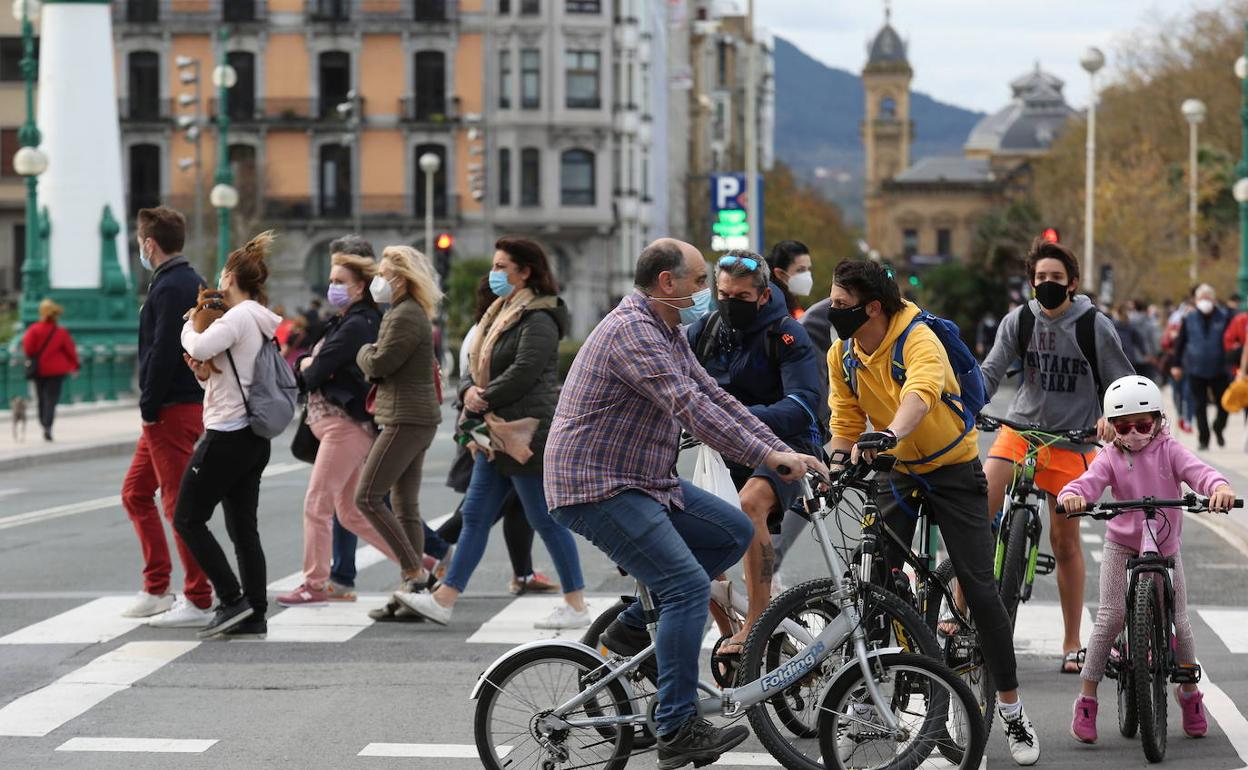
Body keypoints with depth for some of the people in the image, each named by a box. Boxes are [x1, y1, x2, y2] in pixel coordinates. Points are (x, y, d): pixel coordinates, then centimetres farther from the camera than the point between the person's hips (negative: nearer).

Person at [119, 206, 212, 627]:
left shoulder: (170, 288, -16)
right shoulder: (191, 282, 15)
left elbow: (163, 353, -22)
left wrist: (149, 408, -15)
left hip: (172, 412, -10)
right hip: (184, 406, 10)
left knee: (180, 505, -6)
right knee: (135, 493, 17)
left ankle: (198, 602, -2)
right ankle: (156, 591, 20)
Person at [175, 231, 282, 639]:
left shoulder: (238, 317, -14)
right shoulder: (264, 321, 14)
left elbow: (199, 347, -30)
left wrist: (190, 327, -8)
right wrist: (208, 370, 2)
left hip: (228, 434, -9)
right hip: (255, 437, 9)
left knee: (188, 518, -1)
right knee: (243, 528, 9)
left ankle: (232, 601, -6)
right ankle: (254, 616, 8)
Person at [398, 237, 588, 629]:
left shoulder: (538, 319, -13)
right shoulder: (500, 315, 18)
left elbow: (524, 372, -23)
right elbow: (476, 364, 18)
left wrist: (483, 399, -13)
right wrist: (470, 390, -4)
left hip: (525, 432, -10)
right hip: (498, 434, 10)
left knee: (546, 520, -4)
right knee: (475, 516, 8)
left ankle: (576, 606, 3)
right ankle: (444, 599, 10)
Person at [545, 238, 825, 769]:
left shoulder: (668, 334, 14)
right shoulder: (632, 330, -19)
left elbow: (714, 397, 12)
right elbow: (688, 407, -27)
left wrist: (783, 452, 2)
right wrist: (767, 457, -28)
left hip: (646, 481, 10)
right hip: (597, 487, -10)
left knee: (734, 532, 9)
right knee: (688, 585, -17)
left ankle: (633, 627, 12)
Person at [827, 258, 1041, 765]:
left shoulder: (918, 339, -26)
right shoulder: (842, 355, -6)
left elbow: (920, 394, -46)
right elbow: (845, 424, -1)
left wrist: (888, 435, -64)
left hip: (953, 469, -5)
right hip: (898, 471, 5)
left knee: (978, 586, -8)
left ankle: (1012, 711, 0)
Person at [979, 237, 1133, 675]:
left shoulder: (1095, 326, -6)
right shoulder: (1018, 321, 1)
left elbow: (1124, 384, -1)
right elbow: (991, 373, -2)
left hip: (1071, 440, -2)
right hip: (1020, 428, 2)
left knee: (1065, 541, 4)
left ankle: (1072, 645, 16)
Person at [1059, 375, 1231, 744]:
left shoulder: (1169, 451, -5)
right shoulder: (1110, 458, -6)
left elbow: (1197, 471, -22)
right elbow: (1090, 481, -23)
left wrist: (1220, 487, -44)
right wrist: (1072, 494, -47)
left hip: (1166, 545, 1)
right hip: (1122, 546, -1)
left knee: (1179, 622, 2)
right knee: (1110, 617, -14)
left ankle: (1190, 693, 26)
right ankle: (1087, 699, -7)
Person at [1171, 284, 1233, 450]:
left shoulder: (1224, 317, -2)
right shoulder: (1189, 319, 2)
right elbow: (1180, 342, 8)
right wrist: (1177, 365, 6)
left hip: (1219, 370, -1)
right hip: (1196, 371, 1)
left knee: (1223, 405, 2)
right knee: (1200, 406, 4)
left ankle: (1218, 429, 29)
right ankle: (1204, 440, 13)